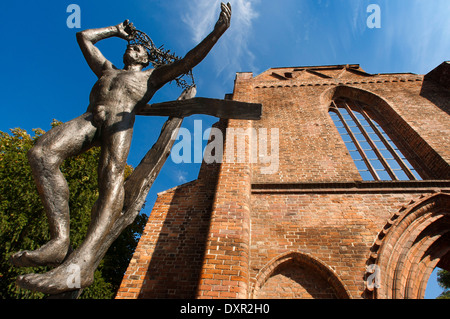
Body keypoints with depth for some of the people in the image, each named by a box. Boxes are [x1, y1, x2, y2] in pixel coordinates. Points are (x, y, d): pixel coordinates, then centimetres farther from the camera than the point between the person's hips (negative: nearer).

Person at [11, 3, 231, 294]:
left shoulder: (152, 76, 32)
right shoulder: (106, 70, 44)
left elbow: (189, 61, 24)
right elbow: (84, 37, 55)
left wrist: (216, 33, 20)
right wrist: (116, 31, 58)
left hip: (121, 118, -4)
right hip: (89, 119, 5)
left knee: (112, 172, -34)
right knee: (42, 153, -25)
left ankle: (84, 259, -50)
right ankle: (60, 240, -35)